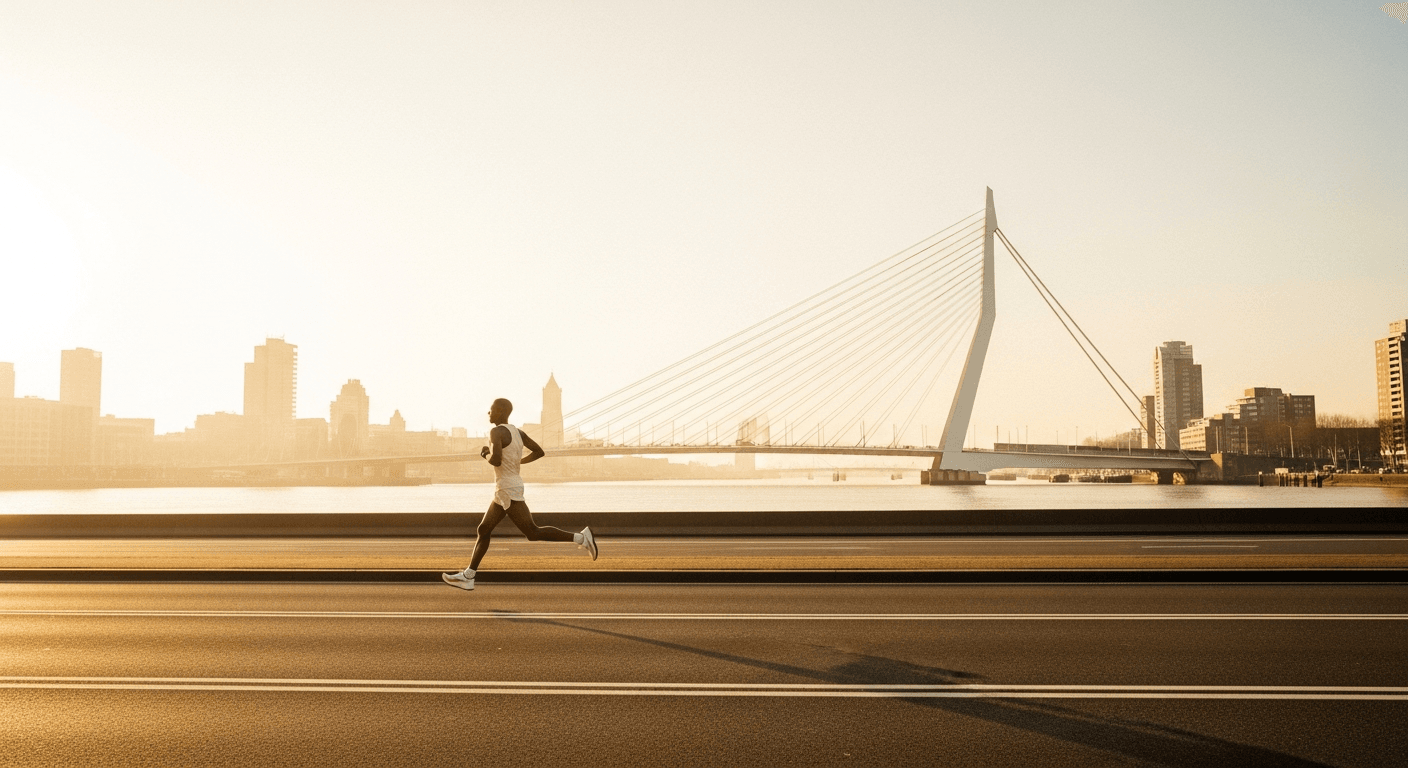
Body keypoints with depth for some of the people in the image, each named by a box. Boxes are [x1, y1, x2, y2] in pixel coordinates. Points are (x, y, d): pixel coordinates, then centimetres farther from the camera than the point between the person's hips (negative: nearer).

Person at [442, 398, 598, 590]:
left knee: (533, 533, -9)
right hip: (505, 490, 10)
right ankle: (467, 576, 17)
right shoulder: (517, 432, 11)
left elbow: (496, 460, -28)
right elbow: (540, 452, 12)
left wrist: (486, 453, -6)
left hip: (507, 491, -10)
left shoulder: (496, 432, -15)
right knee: (483, 529, 13)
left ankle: (581, 538, -11)